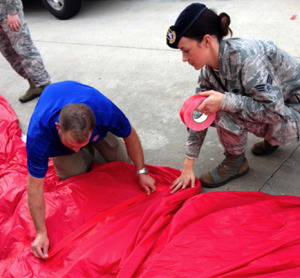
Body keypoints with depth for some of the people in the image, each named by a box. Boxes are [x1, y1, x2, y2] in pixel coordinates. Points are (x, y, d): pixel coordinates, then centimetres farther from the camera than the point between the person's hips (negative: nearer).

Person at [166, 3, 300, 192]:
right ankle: (272, 139, 12)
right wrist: (188, 167, -3)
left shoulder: (245, 57, -32)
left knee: (226, 112, -28)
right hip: (269, 106, 8)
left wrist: (224, 101, -36)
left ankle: (236, 162, 0)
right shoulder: (209, 70, -6)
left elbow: (275, 111, -32)